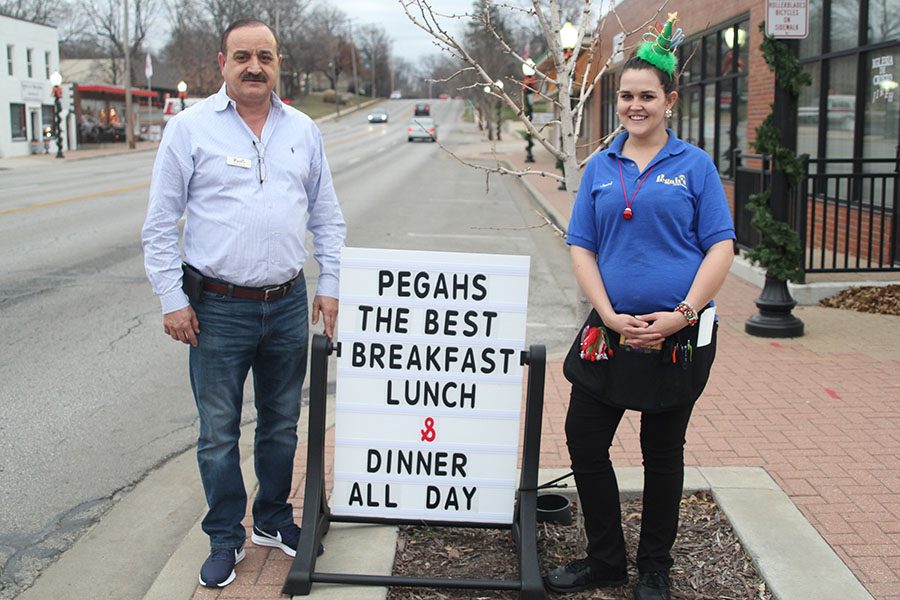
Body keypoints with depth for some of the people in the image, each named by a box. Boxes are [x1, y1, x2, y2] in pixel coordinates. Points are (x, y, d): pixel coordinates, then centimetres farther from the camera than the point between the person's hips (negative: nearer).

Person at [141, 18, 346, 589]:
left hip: (289, 305, 3)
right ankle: (225, 538, 21)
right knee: (219, 433, 5)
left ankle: (274, 520, 33)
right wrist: (172, 299, -7)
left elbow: (327, 216, 14)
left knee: (282, 424, 15)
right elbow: (161, 224, -2)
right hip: (219, 307, -3)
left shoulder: (303, 130, 7)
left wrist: (329, 285, 8)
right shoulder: (191, 126, -3)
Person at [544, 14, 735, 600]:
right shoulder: (600, 168, 7)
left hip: (678, 334, -3)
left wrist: (681, 315, -16)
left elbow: (720, 247, -6)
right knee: (584, 439, 4)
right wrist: (609, 315, -8)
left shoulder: (695, 165, -2)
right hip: (613, 329, 3)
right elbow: (581, 247, 4)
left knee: (664, 452, 9)